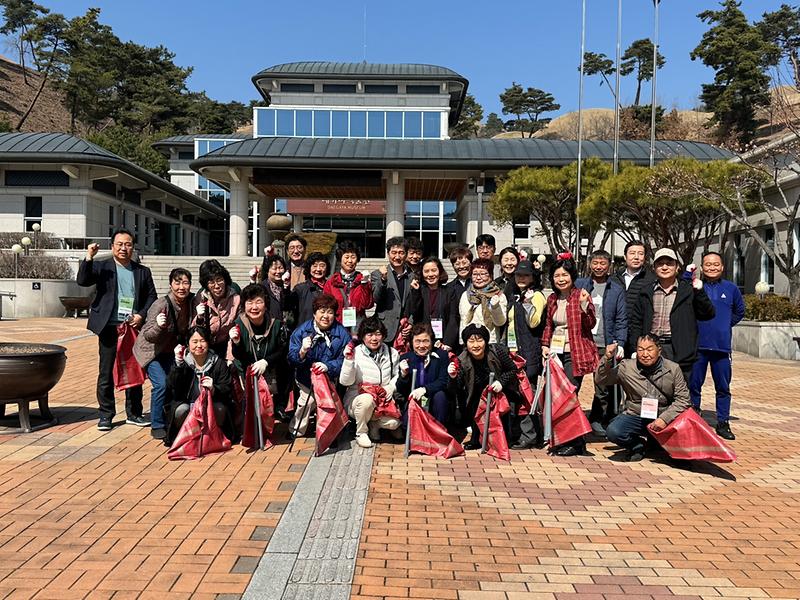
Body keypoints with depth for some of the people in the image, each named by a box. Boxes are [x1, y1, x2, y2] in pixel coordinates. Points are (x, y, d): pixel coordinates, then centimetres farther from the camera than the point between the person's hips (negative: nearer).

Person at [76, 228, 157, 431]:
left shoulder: (143, 272, 11)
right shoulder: (101, 267, 4)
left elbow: (152, 297, 10)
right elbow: (82, 281, -11)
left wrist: (142, 315, -5)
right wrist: (88, 258, -22)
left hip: (134, 327, 2)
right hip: (109, 328, -2)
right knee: (106, 372, 3)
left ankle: (133, 413, 20)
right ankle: (106, 415, 13)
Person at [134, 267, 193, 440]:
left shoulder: (191, 301, -12)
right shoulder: (161, 305, -28)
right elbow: (148, 336, -28)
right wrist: (158, 326, -47)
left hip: (171, 351, 5)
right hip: (151, 350, -5)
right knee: (161, 384, -18)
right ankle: (157, 426, -1)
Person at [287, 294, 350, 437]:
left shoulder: (342, 334, -10)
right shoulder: (302, 330, -10)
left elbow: (344, 360, -13)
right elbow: (291, 359, -12)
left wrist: (328, 366, -32)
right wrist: (302, 351, -34)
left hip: (330, 378, 1)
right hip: (306, 378, 0)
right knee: (307, 400, -15)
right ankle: (295, 432, 10)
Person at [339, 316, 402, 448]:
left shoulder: (392, 353, 3)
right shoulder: (355, 353, -9)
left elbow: (397, 376, 10)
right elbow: (345, 382, -12)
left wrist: (390, 388, -10)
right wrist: (349, 360, -26)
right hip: (356, 399, -2)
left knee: (394, 422, -25)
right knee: (367, 399, -37)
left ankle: (374, 424, 12)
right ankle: (361, 432, -8)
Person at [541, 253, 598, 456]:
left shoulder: (581, 296, -6)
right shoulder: (552, 299, 12)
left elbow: (590, 325, -11)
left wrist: (584, 305, -25)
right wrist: (545, 345, 8)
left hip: (574, 353, -6)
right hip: (555, 352, 6)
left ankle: (575, 442, 3)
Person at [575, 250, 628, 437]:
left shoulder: (617, 289, 8)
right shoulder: (579, 285, 9)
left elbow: (621, 319, 5)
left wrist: (620, 343, -6)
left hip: (605, 345, 0)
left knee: (603, 386, 2)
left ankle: (598, 419, 16)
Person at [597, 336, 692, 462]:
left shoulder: (673, 369, -3)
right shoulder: (626, 367, -4)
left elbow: (682, 398, -3)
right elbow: (601, 380, -4)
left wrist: (665, 418, -18)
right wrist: (607, 359, -23)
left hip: (663, 418, 1)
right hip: (634, 416, -1)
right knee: (613, 432, -29)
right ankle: (639, 445, 5)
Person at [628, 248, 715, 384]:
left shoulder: (689, 291, 6)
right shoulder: (646, 292, 12)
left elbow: (708, 314, -1)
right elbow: (636, 322, 11)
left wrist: (699, 291, -14)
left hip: (680, 352, -2)